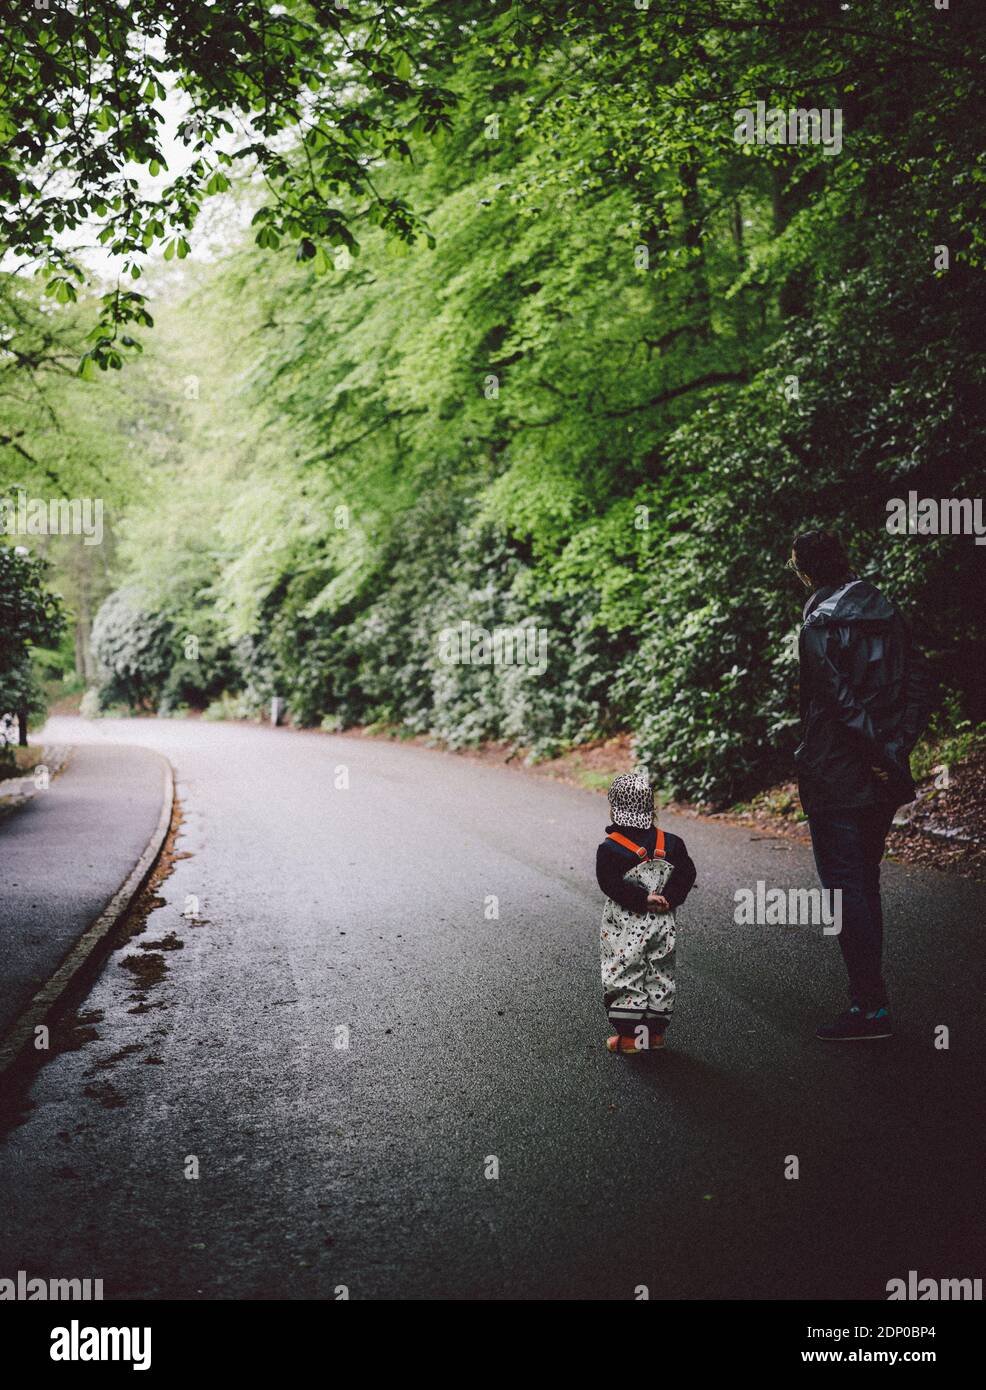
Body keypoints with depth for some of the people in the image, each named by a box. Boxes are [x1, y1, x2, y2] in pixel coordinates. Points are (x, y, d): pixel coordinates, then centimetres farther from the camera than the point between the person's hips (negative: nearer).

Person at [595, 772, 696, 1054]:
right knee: (660, 976, 14)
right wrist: (667, 899, -10)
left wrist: (643, 899, -16)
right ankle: (655, 1032, 20)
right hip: (661, 923, 4)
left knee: (624, 977, 5)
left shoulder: (610, 848, -12)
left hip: (624, 926, -4)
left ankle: (629, 1035, 6)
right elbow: (686, 875, -3)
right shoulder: (671, 844, 1)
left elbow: (610, 883, -18)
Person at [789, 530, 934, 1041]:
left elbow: (843, 701, -22)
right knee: (865, 880, 17)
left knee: (846, 888, -2)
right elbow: (919, 683, 4)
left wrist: (879, 754, -16)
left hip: (836, 778, -7)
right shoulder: (887, 615, 8)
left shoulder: (820, 626, -13)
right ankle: (869, 992, 24)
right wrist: (898, 747, 0)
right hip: (883, 785, 7)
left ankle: (870, 1007, -2)